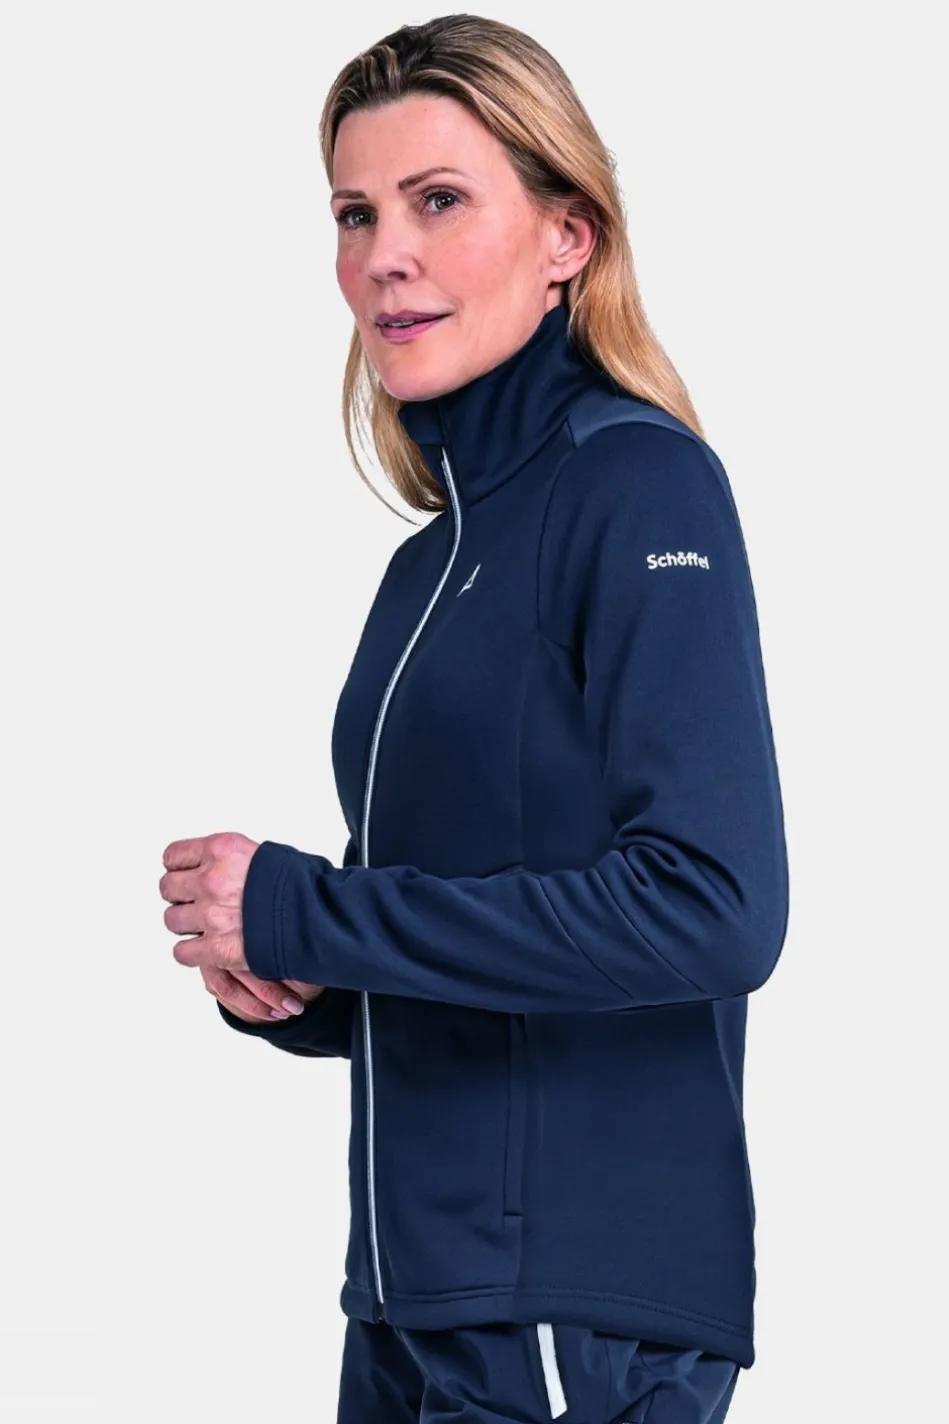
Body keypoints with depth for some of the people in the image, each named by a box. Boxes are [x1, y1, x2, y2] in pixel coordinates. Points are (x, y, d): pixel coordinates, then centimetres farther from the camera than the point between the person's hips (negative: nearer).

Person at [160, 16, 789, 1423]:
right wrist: (294, 988, -2)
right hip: (417, 1299, 8)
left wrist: (300, 910, -16)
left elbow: (715, 907, -21)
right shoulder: (430, 562, 13)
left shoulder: (640, 486, -10)